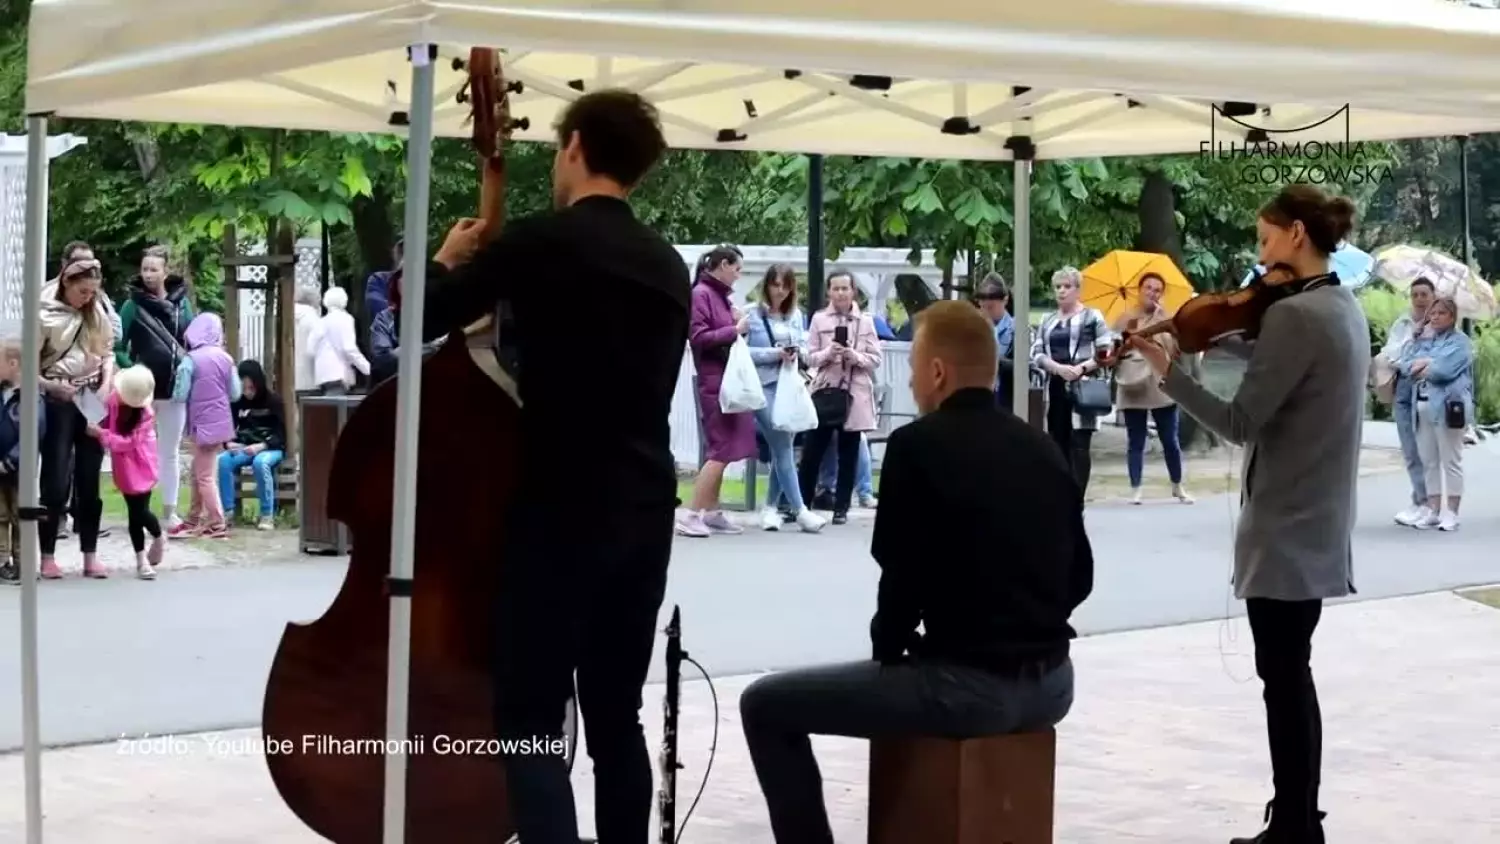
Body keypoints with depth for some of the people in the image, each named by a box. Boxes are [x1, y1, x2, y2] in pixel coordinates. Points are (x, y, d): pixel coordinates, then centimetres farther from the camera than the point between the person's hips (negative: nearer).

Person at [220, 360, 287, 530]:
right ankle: (227, 511, -23)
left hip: (271, 448, -3)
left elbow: (281, 434, -9)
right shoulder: (236, 402, 5)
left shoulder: (273, 401, -4)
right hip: (244, 448, 3)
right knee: (223, 460, -28)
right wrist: (230, 443, -19)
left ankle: (267, 515, -29)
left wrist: (261, 446, -26)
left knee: (260, 462, -38)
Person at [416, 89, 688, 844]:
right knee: (617, 718, 13)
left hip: (561, 510, -6)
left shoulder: (541, 241, -8)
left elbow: (421, 320, -6)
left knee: (531, 723, -4)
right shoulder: (668, 266, 12)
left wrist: (449, 262, 14)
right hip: (645, 510, 6)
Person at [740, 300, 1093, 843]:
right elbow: (1079, 578, 15)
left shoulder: (919, 444, -9)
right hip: (1051, 682, 8)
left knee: (764, 705, 5)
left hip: (969, 684, -7)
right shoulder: (1041, 447, 11)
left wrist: (887, 650, 6)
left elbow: (903, 577, -11)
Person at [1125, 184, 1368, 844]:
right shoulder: (1344, 309, 11)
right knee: (1291, 675, 17)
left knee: (1283, 677, -2)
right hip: (1316, 522, 10)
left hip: (1285, 527, -10)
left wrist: (1165, 368, -15)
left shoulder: (1294, 314, -20)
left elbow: (1241, 423, -21)